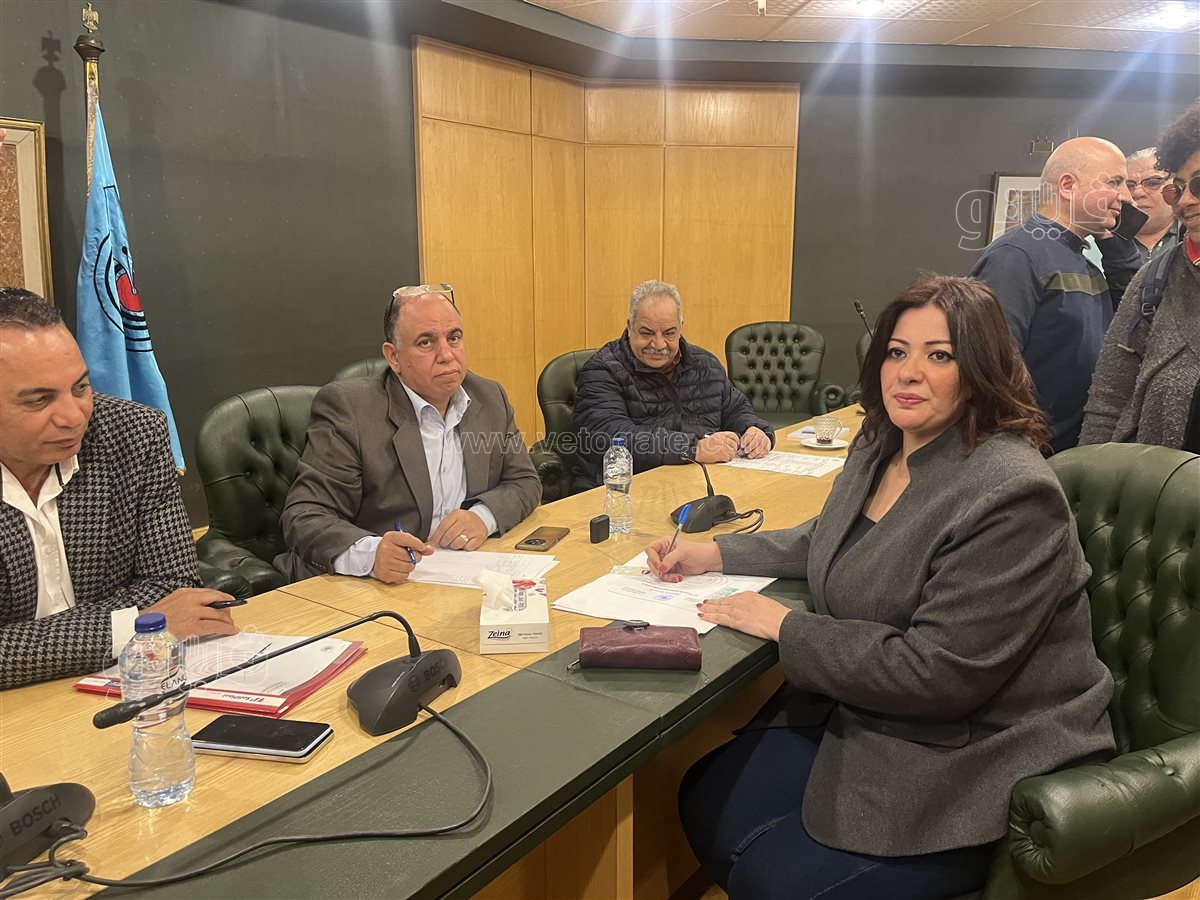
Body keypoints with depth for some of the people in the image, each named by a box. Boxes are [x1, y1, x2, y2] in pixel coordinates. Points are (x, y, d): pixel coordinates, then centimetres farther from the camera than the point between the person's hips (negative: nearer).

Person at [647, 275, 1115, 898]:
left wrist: (784, 626, -20)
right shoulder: (881, 447, 1)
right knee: (706, 801, 4)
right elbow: (826, 541, 20)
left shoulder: (1011, 496, -26)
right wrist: (717, 553, 7)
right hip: (870, 720, 8)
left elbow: (936, 674, -28)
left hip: (977, 763, -8)